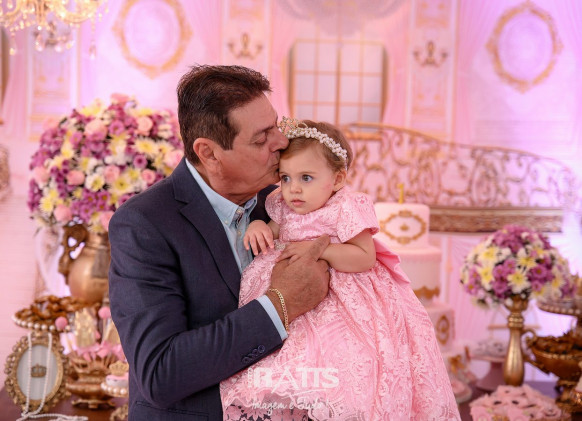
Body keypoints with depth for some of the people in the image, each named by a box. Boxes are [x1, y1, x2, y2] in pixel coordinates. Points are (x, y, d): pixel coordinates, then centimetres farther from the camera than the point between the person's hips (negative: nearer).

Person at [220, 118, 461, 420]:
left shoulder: (347, 209, -14)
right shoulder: (284, 208, 6)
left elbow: (365, 257, -19)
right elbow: (273, 234, 19)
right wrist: (258, 225, -4)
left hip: (345, 301, -6)